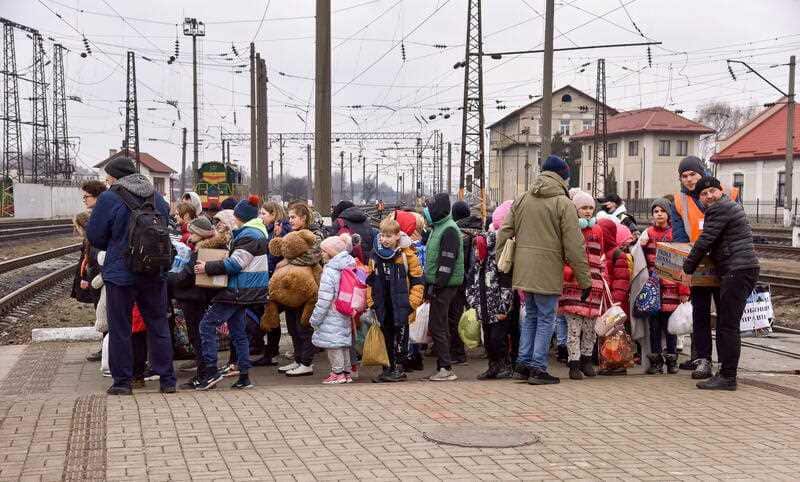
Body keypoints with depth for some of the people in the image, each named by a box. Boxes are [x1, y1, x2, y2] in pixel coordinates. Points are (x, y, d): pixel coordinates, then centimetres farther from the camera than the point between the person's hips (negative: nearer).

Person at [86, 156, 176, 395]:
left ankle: (122, 381, 10)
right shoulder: (157, 198, 5)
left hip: (120, 274, -4)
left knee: (120, 329, 6)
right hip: (155, 274, 4)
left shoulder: (109, 199, -11)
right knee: (158, 325, 11)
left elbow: (94, 236, -5)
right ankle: (167, 380, 13)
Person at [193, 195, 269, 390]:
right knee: (237, 331, 13)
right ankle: (244, 376, 14)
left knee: (207, 325, -9)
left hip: (239, 291, -11)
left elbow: (235, 264, -20)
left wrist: (208, 267, -15)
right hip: (243, 291, 11)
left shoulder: (249, 235, -15)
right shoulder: (257, 232, 18)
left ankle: (211, 370, -12)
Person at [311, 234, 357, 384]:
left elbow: (324, 300, -18)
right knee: (344, 343, 15)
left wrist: (315, 319, -10)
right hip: (345, 315, 8)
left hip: (332, 316, -8)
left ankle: (338, 373, 3)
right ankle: (346, 372, 21)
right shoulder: (349, 268, 7)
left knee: (332, 344, 0)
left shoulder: (330, 271, -17)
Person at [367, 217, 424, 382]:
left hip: (401, 305, -4)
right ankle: (388, 367, 20)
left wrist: (412, 302, -8)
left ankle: (399, 368, 10)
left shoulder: (407, 254, -8)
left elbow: (417, 280, -5)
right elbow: (370, 280, 13)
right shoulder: (375, 254, 5)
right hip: (382, 305, 4)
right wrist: (371, 301, 7)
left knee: (400, 336, 1)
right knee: (386, 336, 11)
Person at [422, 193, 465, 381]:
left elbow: (447, 261, -20)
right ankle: (444, 367, 17)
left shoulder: (449, 230, -14)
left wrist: (438, 285, -22)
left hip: (444, 286, -10)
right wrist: (430, 284, 18)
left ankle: (446, 368, -7)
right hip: (438, 285, 10)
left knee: (437, 327, -10)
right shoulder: (438, 228, 18)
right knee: (441, 326, 12)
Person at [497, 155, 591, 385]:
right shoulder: (564, 204, -8)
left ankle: (524, 363, 20)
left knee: (530, 315, 19)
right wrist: (585, 279, -5)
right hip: (548, 270, -6)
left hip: (524, 269, 6)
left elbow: (504, 233, 9)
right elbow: (574, 246, -10)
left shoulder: (521, 200, 10)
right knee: (546, 319, 3)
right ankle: (538, 368, 4)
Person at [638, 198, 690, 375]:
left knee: (670, 323, 0)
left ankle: (671, 360, 11)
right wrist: (641, 246, -7)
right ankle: (655, 360, 12)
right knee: (654, 324, 4)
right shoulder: (647, 234, 11)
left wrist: (684, 290, -6)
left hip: (670, 286, -2)